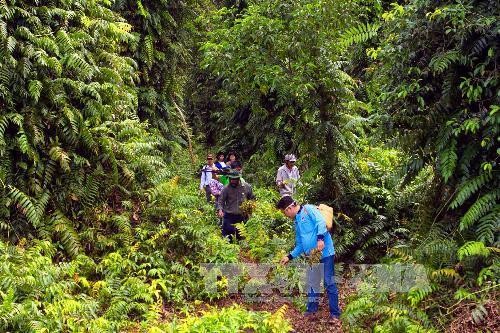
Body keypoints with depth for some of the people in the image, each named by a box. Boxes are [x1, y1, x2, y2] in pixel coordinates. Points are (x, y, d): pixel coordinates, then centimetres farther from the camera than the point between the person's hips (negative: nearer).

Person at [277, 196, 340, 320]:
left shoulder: (308, 209, -4)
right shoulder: (296, 222, 20)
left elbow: (321, 222, -21)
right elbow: (300, 245, 26)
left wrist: (320, 238, -32)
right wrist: (289, 256, 20)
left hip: (324, 252, -9)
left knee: (329, 283, -5)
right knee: (311, 283, 14)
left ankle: (335, 313, 1)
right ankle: (312, 309, 26)